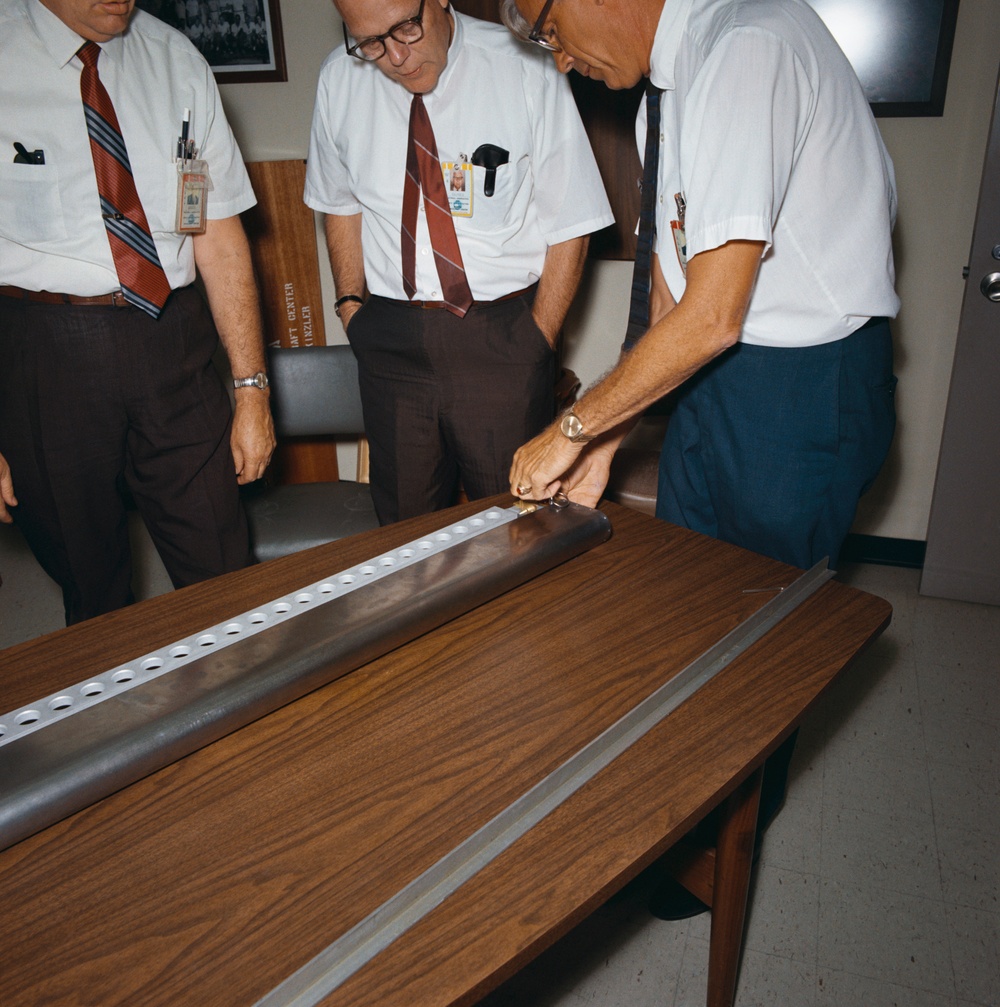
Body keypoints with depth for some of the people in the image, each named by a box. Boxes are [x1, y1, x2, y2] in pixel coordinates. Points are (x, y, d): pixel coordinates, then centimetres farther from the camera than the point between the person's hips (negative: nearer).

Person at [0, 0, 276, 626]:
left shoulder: (176, 59, 8)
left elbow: (219, 232, 4)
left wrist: (252, 387, -2)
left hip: (174, 344, 3)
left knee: (224, 581, 3)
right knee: (93, 596, 9)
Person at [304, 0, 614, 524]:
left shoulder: (526, 70, -8)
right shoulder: (339, 79, 1)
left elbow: (569, 227, -3)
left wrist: (535, 348, -6)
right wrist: (352, 305, 5)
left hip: (501, 337, -2)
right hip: (389, 339, 3)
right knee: (405, 531, 11)